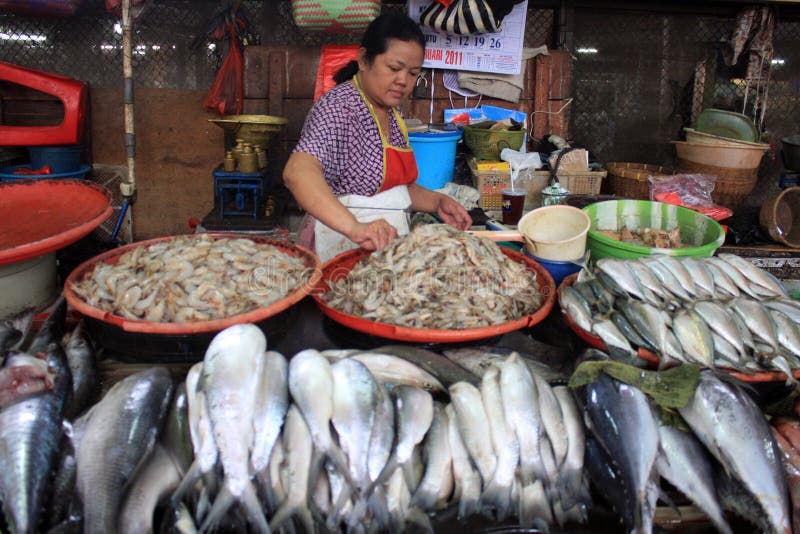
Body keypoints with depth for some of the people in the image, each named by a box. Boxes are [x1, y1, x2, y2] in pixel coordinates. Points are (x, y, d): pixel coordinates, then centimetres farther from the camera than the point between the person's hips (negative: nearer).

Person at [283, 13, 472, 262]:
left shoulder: (391, 112, 9)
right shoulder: (339, 106, -16)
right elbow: (298, 172, -34)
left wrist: (438, 201, 3)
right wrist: (354, 228, -47)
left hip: (387, 247, 8)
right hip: (341, 247, -8)